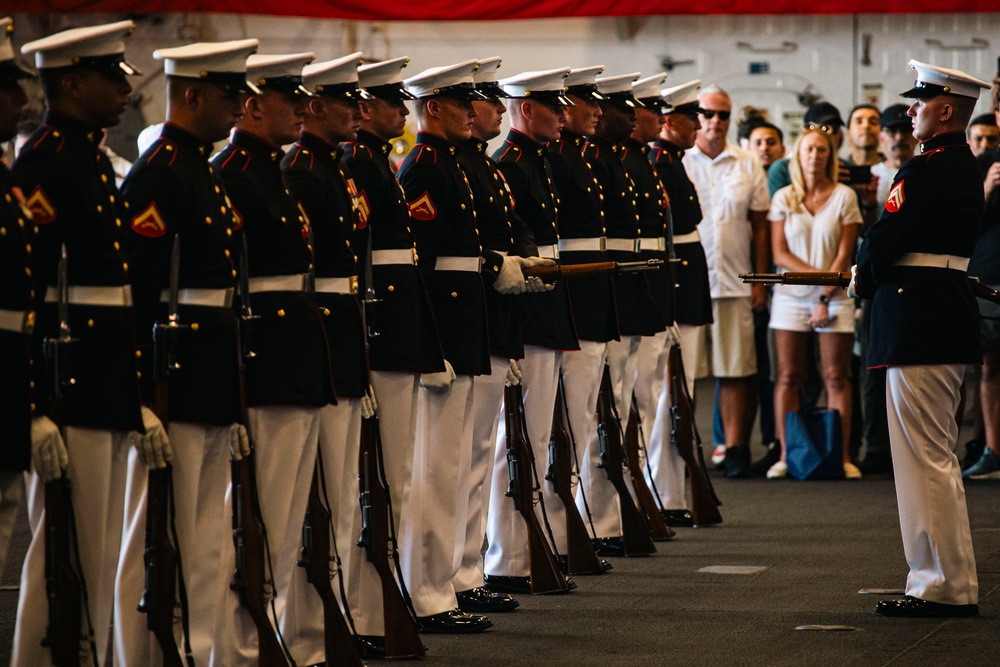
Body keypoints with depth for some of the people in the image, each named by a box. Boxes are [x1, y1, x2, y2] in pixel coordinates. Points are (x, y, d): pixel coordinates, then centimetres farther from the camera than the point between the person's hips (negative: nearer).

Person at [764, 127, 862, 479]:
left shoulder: (844, 196, 2)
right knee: (788, 376, -1)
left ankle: (841, 455, -2)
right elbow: (779, 253, 1)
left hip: (835, 296, -1)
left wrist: (826, 298, -9)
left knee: (836, 377, -2)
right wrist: (818, 275, -11)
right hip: (791, 295, 1)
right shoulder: (784, 198, 6)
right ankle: (786, 454, 1)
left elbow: (845, 253, -1)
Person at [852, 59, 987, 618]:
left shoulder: (927, 172, -17)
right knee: (935, 456, 15)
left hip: (919, 322, -10)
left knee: (926, 458, -6)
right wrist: (873, 274, 10)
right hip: (948, 314, 10)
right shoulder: (966, 167, 15)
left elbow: (884, 241, -18)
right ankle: (951, 581, 20)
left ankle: (947, 587, -2)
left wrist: (863, 280, 2)